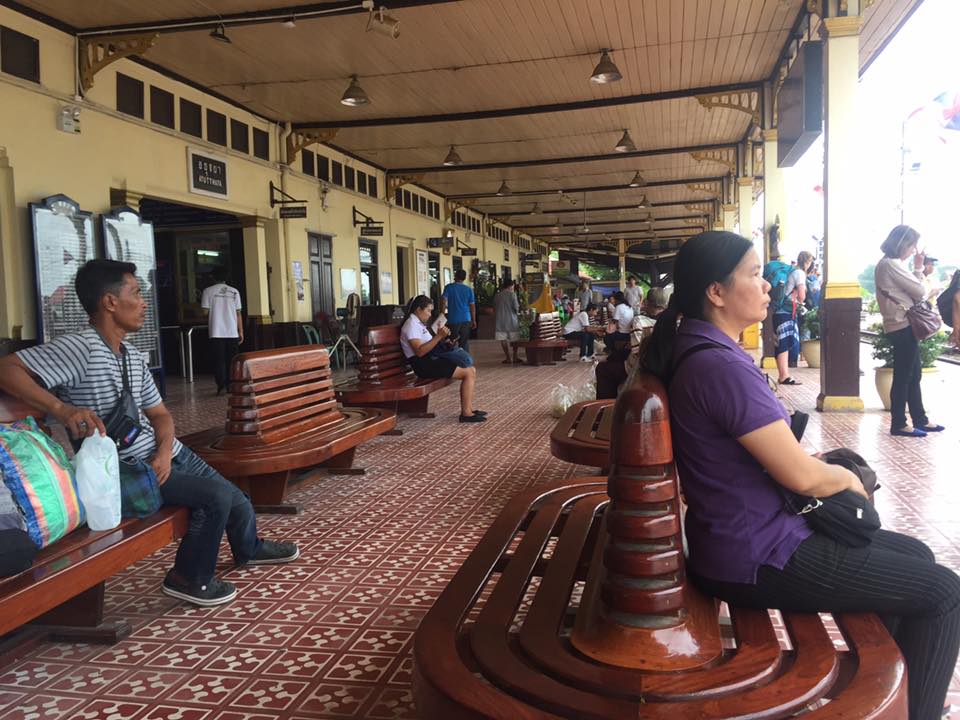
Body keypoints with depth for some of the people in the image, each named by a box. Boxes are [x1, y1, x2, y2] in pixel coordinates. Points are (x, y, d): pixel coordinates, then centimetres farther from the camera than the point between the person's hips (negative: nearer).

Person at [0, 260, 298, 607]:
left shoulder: (134, 357, 7)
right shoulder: (81, 348, -19)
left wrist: (164, 451, -9)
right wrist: (61, 408, -38)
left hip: (166, 454, 8)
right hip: (127, 471, -8)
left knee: (237, 500, 14)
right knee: (216, 496, -21)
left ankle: (248, 549, 47)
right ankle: (189, 577, 3)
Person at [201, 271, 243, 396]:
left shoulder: (208, 291, 0)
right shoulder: (234, 291, 5)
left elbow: (205, 311, -5)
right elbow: (238, 313, 3)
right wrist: (241, 332, 7)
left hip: (216, 333, -2)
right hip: (233, 333, 2)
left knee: (219, 360, 2)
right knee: (231, 360, 9)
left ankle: (221, 386, -6)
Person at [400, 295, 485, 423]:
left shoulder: (419, 323, 19)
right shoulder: (411, 325, -13)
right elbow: (419, 351, -24)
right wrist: (438, 336, -26)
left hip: (432, 359, 10)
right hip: (424, 365, -10)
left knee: (471, 370, 4)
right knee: (468, 373, -16)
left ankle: (468, 409, 3)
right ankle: (466, 413, -14)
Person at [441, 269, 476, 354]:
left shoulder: (449, 287, -3)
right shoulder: (469, 289, 3)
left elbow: (443, 302, -10)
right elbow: (472, 306, 4)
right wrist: (474, 321, 11)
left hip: (453, 319, -2)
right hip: (466, 320, 2)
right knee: (465, 342, 8)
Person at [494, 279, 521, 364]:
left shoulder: (497, 295, 4)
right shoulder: (512, 294, -7)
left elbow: (494, 308, 10)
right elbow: (516, 307, -10)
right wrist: (517, 312, 11)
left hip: (500, 319, 2)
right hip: (512, 319, -2)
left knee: (503, 339, 3)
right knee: (515, 339, 9)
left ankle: (508, 358, 0)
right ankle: (515, 357, 10)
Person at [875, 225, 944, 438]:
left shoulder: (888, 264, 16)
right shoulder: (891, 264, -15)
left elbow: (909, 291, 15)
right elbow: (919, 291, -14)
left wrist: (916, 270, 5)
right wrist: (918, 269, 4)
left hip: (903, 326, 10)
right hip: (902, 327, -10)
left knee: (914, 376, 15)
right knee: (903, 377, -4)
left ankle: (920, 420, 23)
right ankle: (898, 424, 4)